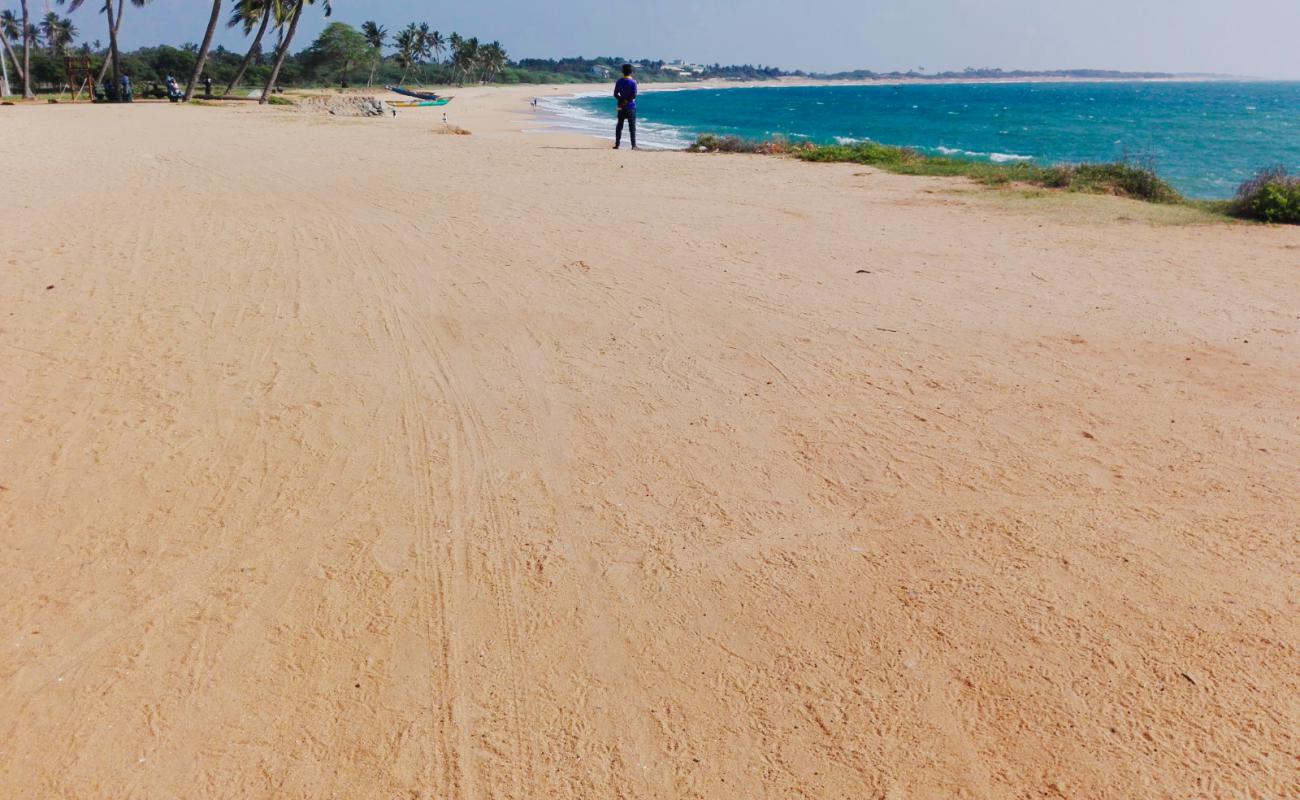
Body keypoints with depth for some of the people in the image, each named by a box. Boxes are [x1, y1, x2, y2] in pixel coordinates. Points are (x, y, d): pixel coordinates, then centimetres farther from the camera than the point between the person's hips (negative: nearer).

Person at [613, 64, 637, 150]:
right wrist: (627, 100, -1)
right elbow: (634, 95, -14)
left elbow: (615, 94, 2)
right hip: (630, 107, -3)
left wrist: (621, 99, 10)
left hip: (621, 107, 3)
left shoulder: (619, 81, 3)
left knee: (619, 126, 10)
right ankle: (633, 145, -4)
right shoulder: (633, 81, -8)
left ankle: (617, 144, 9)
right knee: (632, 126, -1)